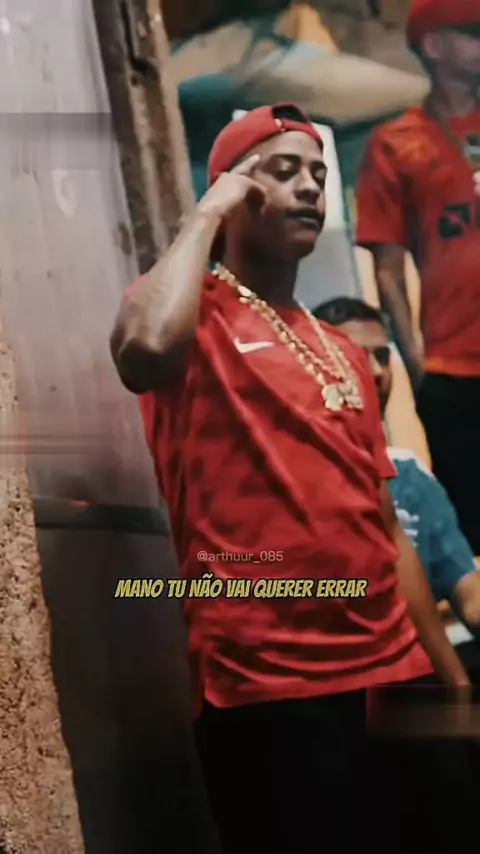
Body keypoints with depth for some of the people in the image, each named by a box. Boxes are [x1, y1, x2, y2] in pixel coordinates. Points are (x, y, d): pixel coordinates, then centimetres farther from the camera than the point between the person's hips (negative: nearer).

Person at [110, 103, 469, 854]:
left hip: (386, 676, 7)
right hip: (270, 687, -7)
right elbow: (147, 350, -28)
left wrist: (453, 676, 15)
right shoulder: (195, 315, -1)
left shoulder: (345, 354, 20)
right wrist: (207, 213, -11)